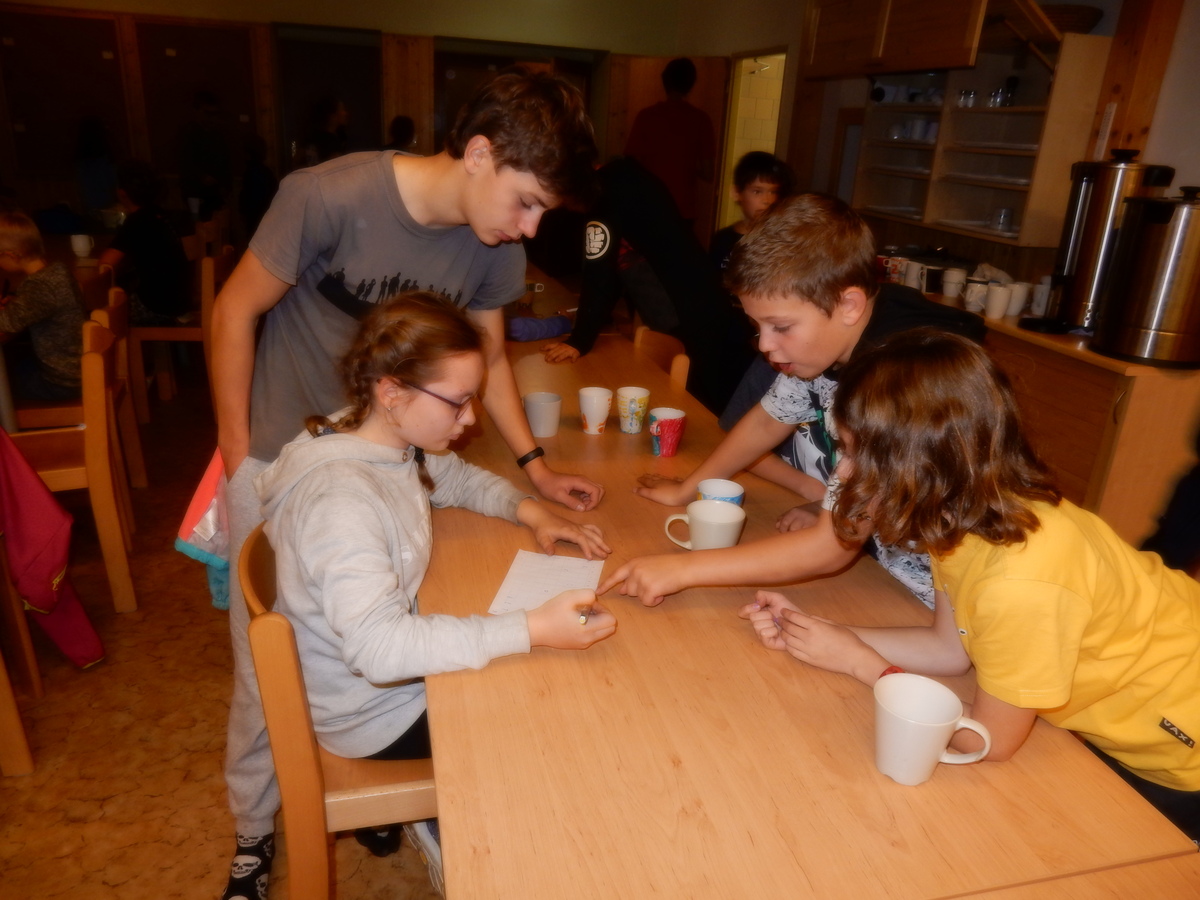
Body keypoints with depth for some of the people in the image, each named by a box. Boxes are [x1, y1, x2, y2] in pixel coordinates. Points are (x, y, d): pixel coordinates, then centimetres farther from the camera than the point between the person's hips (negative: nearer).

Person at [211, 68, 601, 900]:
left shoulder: (493, 245, -11)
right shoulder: (331, 197, -26)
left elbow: (487, 356, 4)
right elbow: (237, 310, -13)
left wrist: (536, 466, -5)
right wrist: (237, 449, -10)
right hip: (281, 454, -3)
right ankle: (255, 831, 32)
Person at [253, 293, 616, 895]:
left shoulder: (387, 442, -7)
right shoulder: (341, 496, -34)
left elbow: (456, 477, 12)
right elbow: (377, 647, -41)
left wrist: (527, 510, -7)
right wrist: (530, 630, -44)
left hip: (401, 656, 8)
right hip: (375, 713, -8)